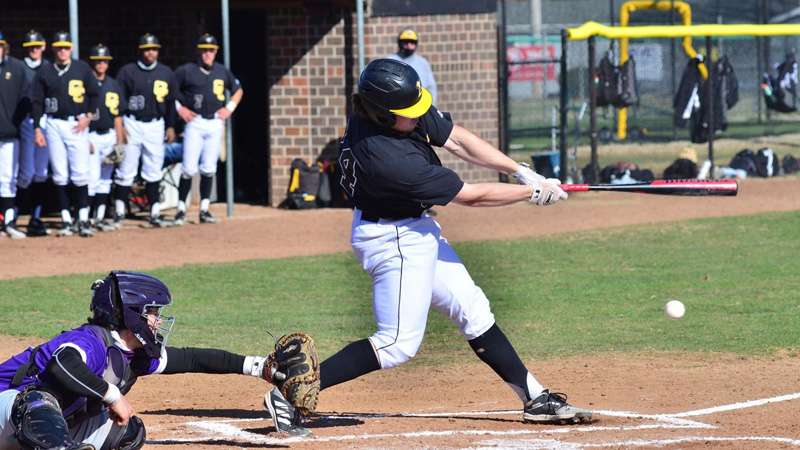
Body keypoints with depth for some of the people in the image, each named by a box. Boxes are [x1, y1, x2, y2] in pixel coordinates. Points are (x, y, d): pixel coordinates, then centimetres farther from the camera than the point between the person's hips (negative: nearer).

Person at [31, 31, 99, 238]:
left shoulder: (82, 68, 3)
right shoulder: (45, 72, 3)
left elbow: (93, 95, 10)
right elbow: (37, 102, 5)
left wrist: (87, 117, -2)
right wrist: (37, 129, -1)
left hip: (78, 125, -1)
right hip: (54, 125, 1)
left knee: (80, 173, -6)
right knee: (60, 174, 1)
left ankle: (83, 219, -2)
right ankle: (66, 219, 7)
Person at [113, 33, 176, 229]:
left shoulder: (166, 74, 8)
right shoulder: (127, 72, -2)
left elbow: (171, 102, 14)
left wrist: (170, 126, 10)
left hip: (156, 125, 3)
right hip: (132, 124, -3)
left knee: (153, 172, 6)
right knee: (126, 170, -3)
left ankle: (154, 213, 10)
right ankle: (119, 212, 4)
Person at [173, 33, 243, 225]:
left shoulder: (222, 72, 9)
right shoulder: (186, 71, -3)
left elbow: (238, 90, 23)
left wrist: (229, 108, 9)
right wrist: (179, 108, -5)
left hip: (215, 124, 4)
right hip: (195, 123, -4)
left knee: (209, 169, 5)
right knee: (189, 168, -9)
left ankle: (204, 209, 10)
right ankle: (181, 209, -2)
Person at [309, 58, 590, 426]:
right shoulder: (386, 157, -34)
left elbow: (457, 140, -2)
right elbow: (470, 196, -24)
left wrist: (521, 172, -11)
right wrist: (533, 192, -13)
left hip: (415, 230, 10)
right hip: (394, 240, -10)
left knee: (472, 309, 13)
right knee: (399, 343, -11)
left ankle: (535, 399, 20)